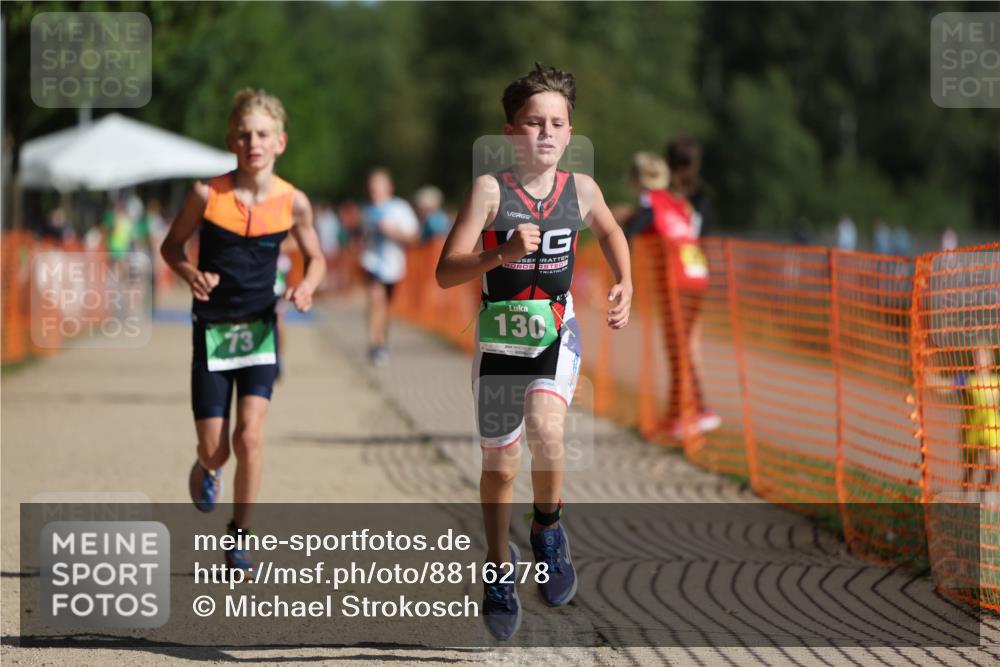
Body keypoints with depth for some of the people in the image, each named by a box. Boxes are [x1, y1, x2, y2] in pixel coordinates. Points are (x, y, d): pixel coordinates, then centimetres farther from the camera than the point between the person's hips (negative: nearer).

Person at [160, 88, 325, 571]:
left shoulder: (292, 202, -5)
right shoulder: (207, 195, -10)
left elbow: (315, 257, 11)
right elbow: (172, 245, 4)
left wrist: (307, 286, -11)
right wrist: (190, 274, -17)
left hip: (260, 330, 0)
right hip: (212, 330, 0)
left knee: (250, 436, -15)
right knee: (214, 450, 1)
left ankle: (240, 537, 1)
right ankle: (206, 472, 41)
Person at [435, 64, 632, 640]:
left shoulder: (581, 189, -4)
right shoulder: (490, 189, -13)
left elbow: (610, 231, 20)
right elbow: (446, 273, -16)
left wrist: (626, 285, 6)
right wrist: (503, 254, -30)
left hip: (557, 333, 0)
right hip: (500, 338, 0)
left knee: (546, 429, -29)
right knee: (501, 466, 11)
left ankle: (548, 527, -2)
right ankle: (500, 569, 35)